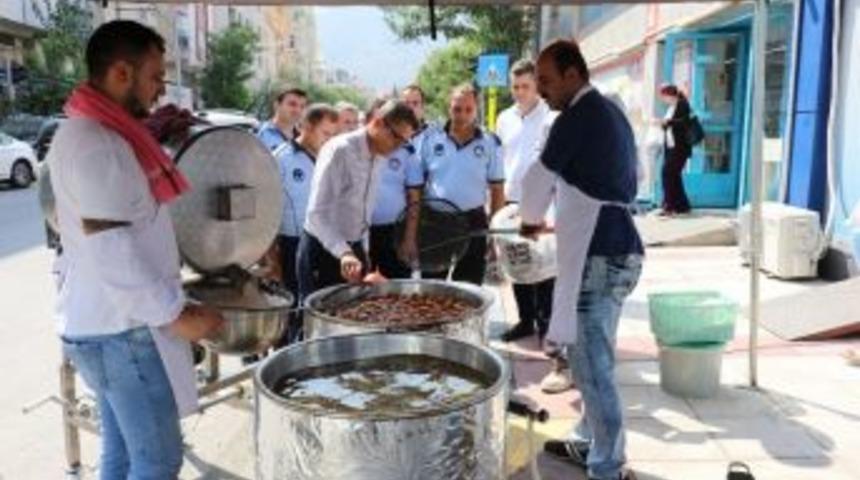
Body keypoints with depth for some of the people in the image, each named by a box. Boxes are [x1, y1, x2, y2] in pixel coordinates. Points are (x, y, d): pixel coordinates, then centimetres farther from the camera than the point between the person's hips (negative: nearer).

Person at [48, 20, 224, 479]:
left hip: (114, 322, 9)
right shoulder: (93, 143, -20)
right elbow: (111, 251, -24)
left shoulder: (102, 135, 11)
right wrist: (176, 314, -17)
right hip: (120, 330, -9)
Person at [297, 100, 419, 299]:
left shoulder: (380, 158, 5)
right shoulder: (340, 150, -19)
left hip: (353, 248, 8)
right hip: (322, 249, -7)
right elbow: (317, 213, -28)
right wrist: (343, 252, -40)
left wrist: (361, 252, 16)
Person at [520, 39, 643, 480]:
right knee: (593, 360, 19)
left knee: (592, 366, -4)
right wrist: (561, 220, 25)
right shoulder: (610, 113, 18)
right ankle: (588, 443, 32)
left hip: (599, 258, -10)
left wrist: (531, 218, 14)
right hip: (615, 250, 10)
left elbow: (538, 179, -6)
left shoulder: (577, 117, -12)